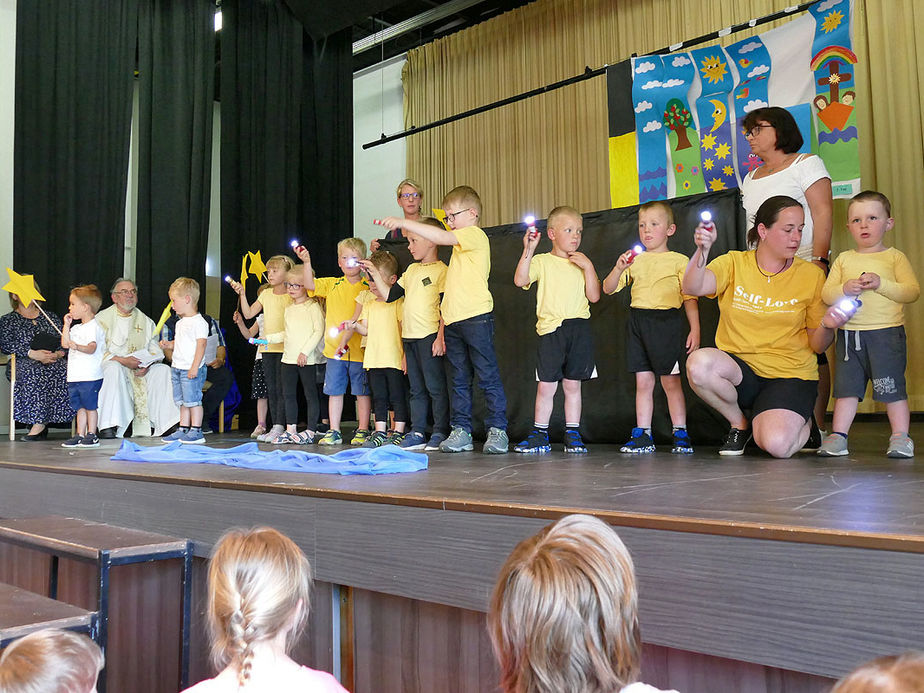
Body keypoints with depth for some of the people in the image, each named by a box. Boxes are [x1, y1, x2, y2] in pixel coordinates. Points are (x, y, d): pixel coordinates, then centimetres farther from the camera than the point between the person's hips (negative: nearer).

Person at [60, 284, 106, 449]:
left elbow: (92, 348, -23)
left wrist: (78, 347, -42)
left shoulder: (93, 327, -11)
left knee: (90, 406, -1)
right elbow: (65, 343, 13)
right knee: (80, 407, 12)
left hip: (90, 376, -9)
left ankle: (91, 435, 5)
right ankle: (80, 435, 17)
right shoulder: (76, 327, 17)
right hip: (75, 376, 9)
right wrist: (66, 325, 12)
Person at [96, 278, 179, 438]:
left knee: (163, 370, -23)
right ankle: (110, 425, -41)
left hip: (141, 369, 3)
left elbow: (156, 350, 9)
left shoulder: (145, 321, 17)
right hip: (112, 364, -3)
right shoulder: (102, 318, 6)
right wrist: (122, 360, -20)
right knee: (114, 368, -37)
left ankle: (168, 424, -27)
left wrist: (148, 365, -13)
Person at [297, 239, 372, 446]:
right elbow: (310, 284, -2)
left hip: (359, 349, -3)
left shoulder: (368, 287, -1)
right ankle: (333, 431, 15)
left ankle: (362, 430, 15)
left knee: (362, 391, 5)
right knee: (335, 390, 8)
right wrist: (307, 262, -12)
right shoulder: (332, 284, 7)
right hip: (334, 349, 3)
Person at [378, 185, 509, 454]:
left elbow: (441, 237, -19)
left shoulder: (475, 235, -4)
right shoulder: (460, 244, 23)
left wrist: (403, 222, -19)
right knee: (459, 380, 9)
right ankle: (461, 431, 13)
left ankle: (497, 429, 2)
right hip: (454, 321, 9)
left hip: (476, 317, -9)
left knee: (488, 377, -3)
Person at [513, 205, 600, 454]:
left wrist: (588, 266, -2)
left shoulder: (582, 264, 13)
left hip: (579, 329, 2)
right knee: (545, 387, -1)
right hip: (550, 329, -2)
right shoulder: (542, 261, 4)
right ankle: (539, 435, 9)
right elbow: (520, 280, -13)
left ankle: (573, 434, 15)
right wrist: (528, 250, -17)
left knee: (572, 385, 7)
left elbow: (594, 296, 4)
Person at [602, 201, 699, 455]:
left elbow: (690, 298, 3)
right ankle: (642, 435, 9)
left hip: (667, 322, -3)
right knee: (643, 381, 5)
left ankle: (680, 435, 5)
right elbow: (608, 288, 9)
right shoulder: (635, 260, 14)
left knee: (671, 381, -2)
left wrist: (695, 329, -6)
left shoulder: (679, 261, 5)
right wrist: (619, 268, -9)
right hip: (637, 322, 4)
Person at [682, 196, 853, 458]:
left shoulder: (811, 275, 2)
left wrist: (827, 327, -19)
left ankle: (804, 423, 15)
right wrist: (702, 250, -36)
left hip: (790, 375, -1)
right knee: (698, 363, -33)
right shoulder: (734, 263, 2)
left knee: (776, 444, -28)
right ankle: (740, 424, 0)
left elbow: (817, 346, 4)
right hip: (738, 369, 1)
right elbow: (692, 288, -19)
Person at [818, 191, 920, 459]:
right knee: (846, 386, 7)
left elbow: (912, 291, -6)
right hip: (849, 334, 3)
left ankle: (900, 437, 7)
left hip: (887, 333, -3)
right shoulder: (844, 259, 11)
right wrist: (844, 289, -14)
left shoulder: (895, 257, 3)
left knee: (892, 386, -3)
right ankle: (838, 436, 12)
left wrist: (880, 284, -18)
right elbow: (826, 293, 6)